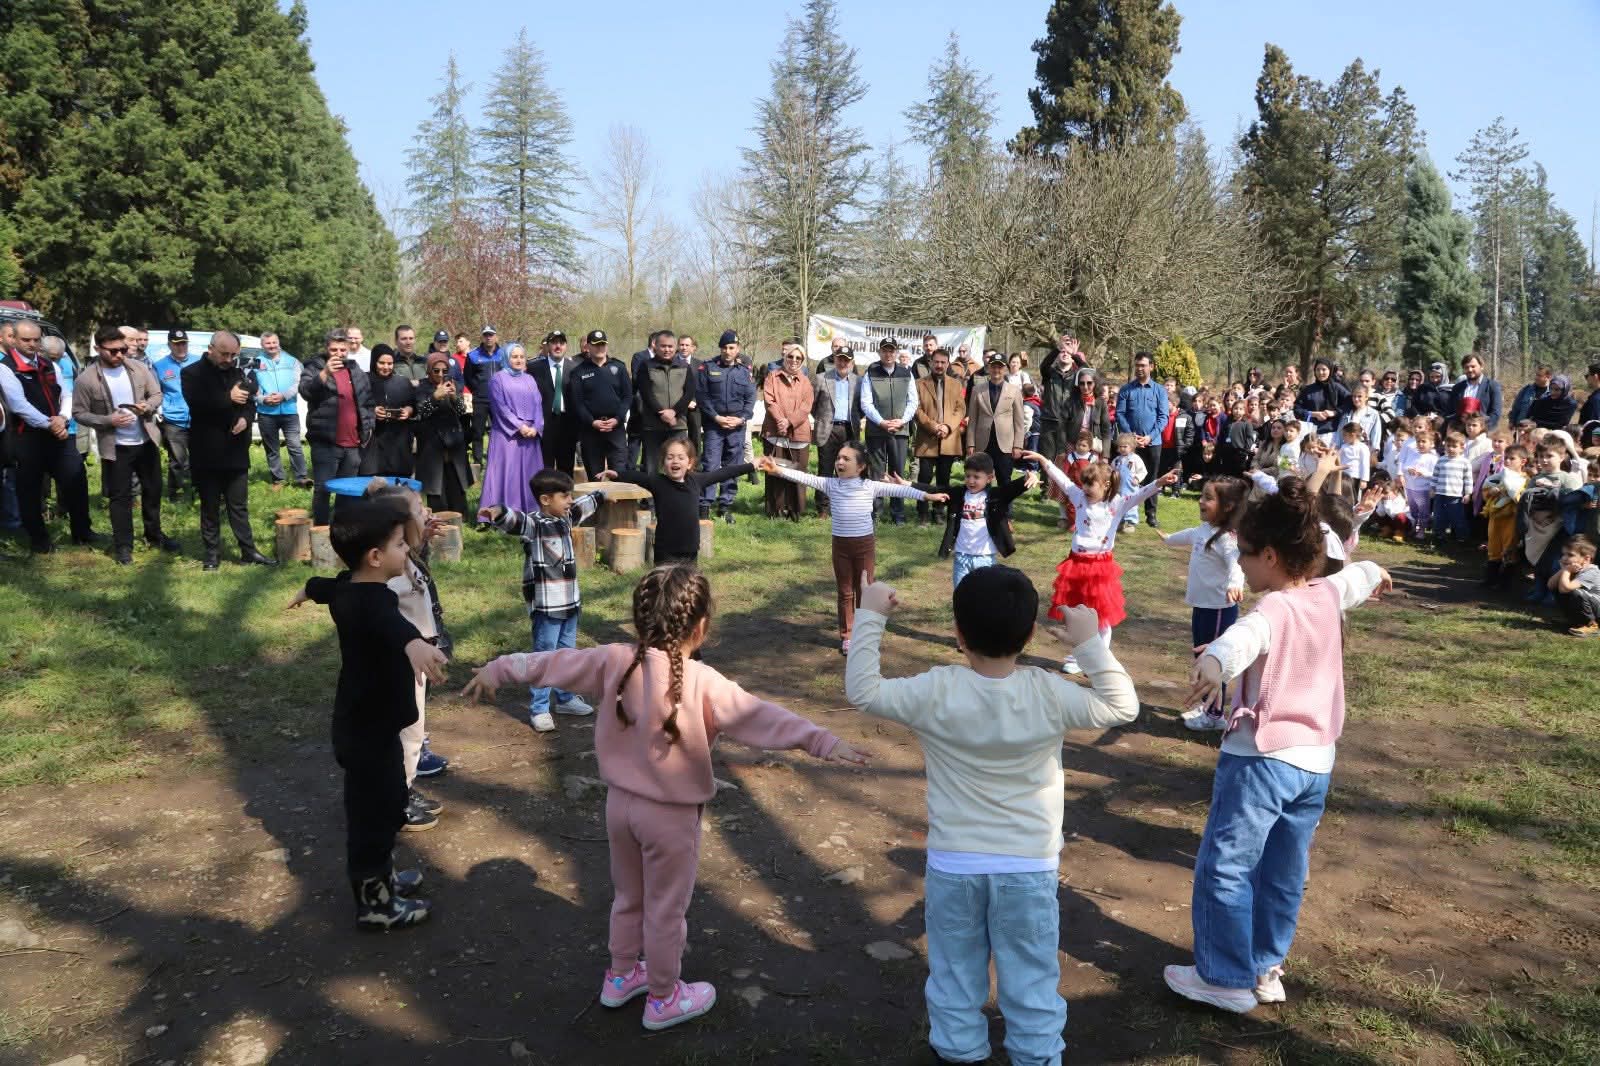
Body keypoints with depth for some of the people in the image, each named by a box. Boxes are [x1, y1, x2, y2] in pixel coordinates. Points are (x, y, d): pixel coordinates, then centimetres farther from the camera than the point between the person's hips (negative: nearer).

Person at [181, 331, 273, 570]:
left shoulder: (238, 372, 10)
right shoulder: (192, 373, -5)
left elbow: (250, 402, 12)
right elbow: (197, 403, -22)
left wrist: (246, 418, -9)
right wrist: (228, 398, -20)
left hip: (236, 452, 4)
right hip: (207, 453, -4)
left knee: (239, 505, 10)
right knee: (210, 507, 7)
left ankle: (248, 551, 15)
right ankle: (212, 554, 15)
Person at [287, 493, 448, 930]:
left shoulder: (346, 588, 4)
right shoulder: (372, 602, -29)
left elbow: (323, 586, 30)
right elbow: (391, 622, -55)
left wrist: (306, 590, 54)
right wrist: (413, 642, -77)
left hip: (361, 723, 10)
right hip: (370, 729, -10)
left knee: (387, 804, 25)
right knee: (374, 812, 4)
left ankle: (379, 876, 42)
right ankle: (373, 903, 18)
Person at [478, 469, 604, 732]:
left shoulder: (565, 519, 9)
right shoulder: (533, 523, -15)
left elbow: (583, 506, 29)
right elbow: (514, 520, -36)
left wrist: (601, 495, 46)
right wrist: (497, 513, -58)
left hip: (570, 601, 8)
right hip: (545, 605, -8)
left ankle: (565, 698, 34)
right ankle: (539, 709, 8)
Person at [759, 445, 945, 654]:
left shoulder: (871, 487, -6)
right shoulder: (830, 484, -2)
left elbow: (897, 490, -11)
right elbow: (805, 478, -11)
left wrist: (927, 495, -18)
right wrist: (777, 470, -23)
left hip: (865, 544, -2)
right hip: (840, 545, 2)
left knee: (864, 591, 9)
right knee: (844, 592, 11)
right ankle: (847, 636, 21)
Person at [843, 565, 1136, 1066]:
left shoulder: (935, 692, -17)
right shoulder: (1049, 694, -15)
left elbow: (861, 690, -7)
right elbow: (1123, 707, -3)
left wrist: (870, 616, -2)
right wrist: (1090, 643, -3)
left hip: (953, 865, 0)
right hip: (1030, 868, 0)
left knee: (954, 977, 19)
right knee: (1031, 981, 16)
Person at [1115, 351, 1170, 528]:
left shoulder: (1160, 390, 4)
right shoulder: (1126, 390, 3)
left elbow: (1164, 416, -2)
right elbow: (1120, 414, -2)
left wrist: (1150, 437, -13)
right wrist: (1130, 435, -14)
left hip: (1153, 442, 1)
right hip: (1130, 441, 0)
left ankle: (1151, 515, 14)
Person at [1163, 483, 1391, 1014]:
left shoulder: (1275, 610, -21)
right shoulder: (1328, 594, 3)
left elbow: (1244, 635, -47)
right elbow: (1359, 574, 29)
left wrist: (1214, 661, -68)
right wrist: (1376, 574, 53)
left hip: (1263, 757, -9)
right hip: (1316, 762, 9)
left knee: (1224, 867, 1)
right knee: (1283, 873, 18)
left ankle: (1227, 978, 8)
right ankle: (1266, 967, 31)